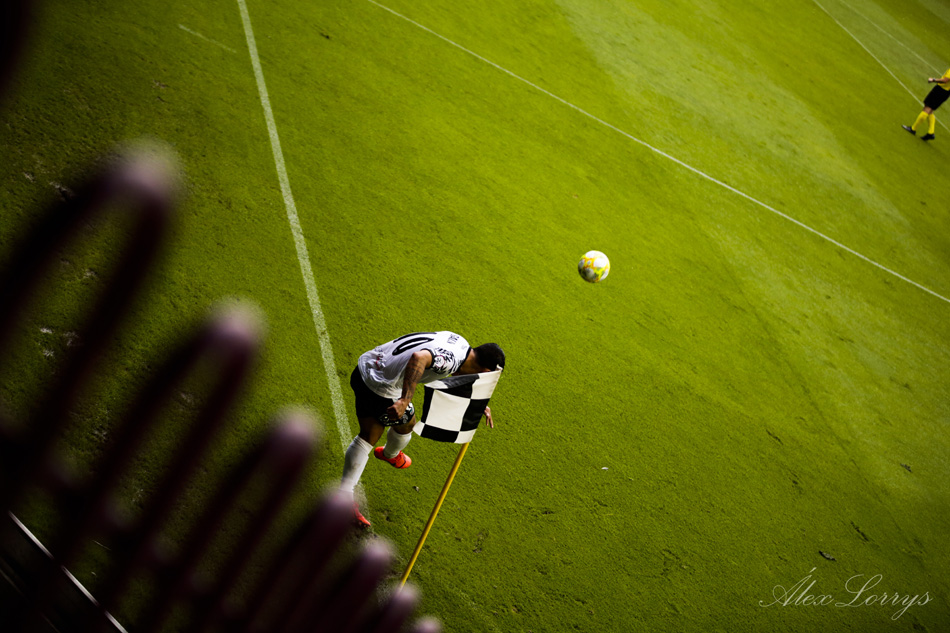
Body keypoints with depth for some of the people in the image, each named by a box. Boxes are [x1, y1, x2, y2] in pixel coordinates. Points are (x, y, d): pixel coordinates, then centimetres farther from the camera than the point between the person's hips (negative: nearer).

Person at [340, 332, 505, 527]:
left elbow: (459, 374, 25)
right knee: (406, 424, 20)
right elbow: (419, 357, -45)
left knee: (368, 436, 18)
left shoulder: (460, 342, 4)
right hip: (380, 389, -8)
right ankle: (390, 454, 52)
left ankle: (344, 494, 26)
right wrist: (405, 400, -46)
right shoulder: (451, 358, -25)